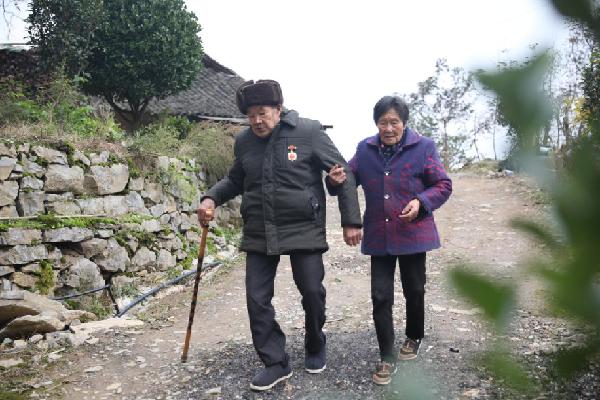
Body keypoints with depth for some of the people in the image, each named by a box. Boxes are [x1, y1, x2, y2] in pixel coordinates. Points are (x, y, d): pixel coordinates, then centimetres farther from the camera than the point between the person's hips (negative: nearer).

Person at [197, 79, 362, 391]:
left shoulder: (308, 131, -9)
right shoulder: (243, 141, 4)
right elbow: (235, 180, 19)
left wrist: (351, 221, -6)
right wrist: (211, 198, -1)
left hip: (304, 229, -3)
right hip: (259, 233, 4)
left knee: (312, 292, 7)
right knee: (257, 299, 3)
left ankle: (315, 347, 36)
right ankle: (275, 363, 20)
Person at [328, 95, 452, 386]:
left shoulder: (423, 147, -6)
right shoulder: (365, 149, 2)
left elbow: (443, 186, -3)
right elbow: (351, 176, 10)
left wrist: (421, 202, -21)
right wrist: (337, 180, -14)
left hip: (413, 234, -1)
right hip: (378, 236, 2)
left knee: (414, 291, 15)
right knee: (380, 296, 2)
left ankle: (414, 338, 43)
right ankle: (387, 357, 16)